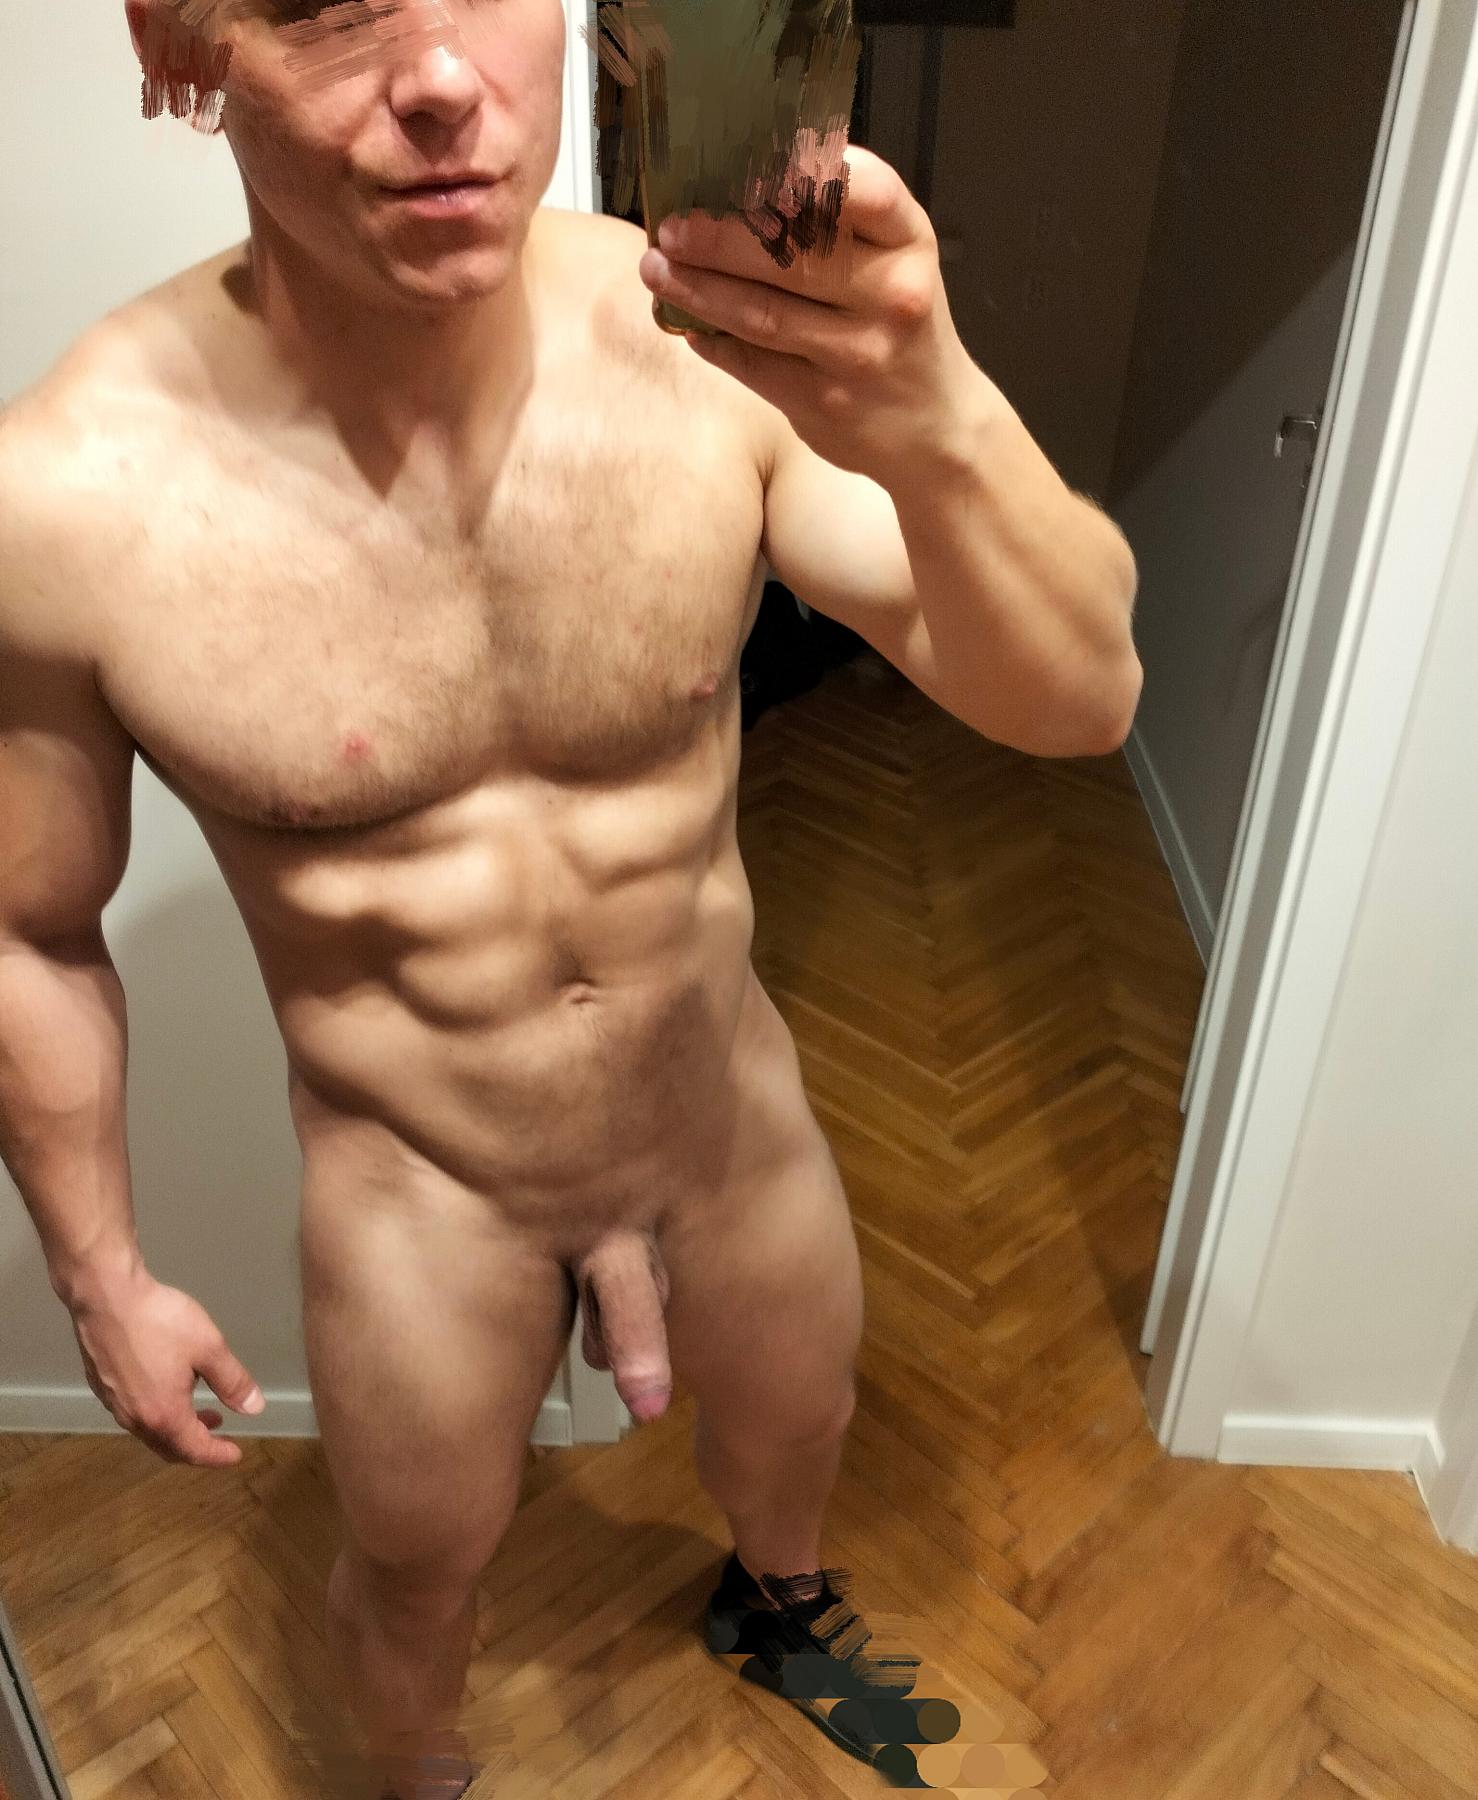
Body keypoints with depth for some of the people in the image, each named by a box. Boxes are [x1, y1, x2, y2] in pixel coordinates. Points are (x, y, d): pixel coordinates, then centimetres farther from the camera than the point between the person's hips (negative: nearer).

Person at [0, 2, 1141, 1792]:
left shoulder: (711, 349, -22)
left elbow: (1076, 702, -25)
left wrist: (937, 429, -45)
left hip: (732, 1103, 3)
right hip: (419, 1183, -1)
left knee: (794, 1432, 30)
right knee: (416, 1563, 25)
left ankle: (779, 1583, 70)